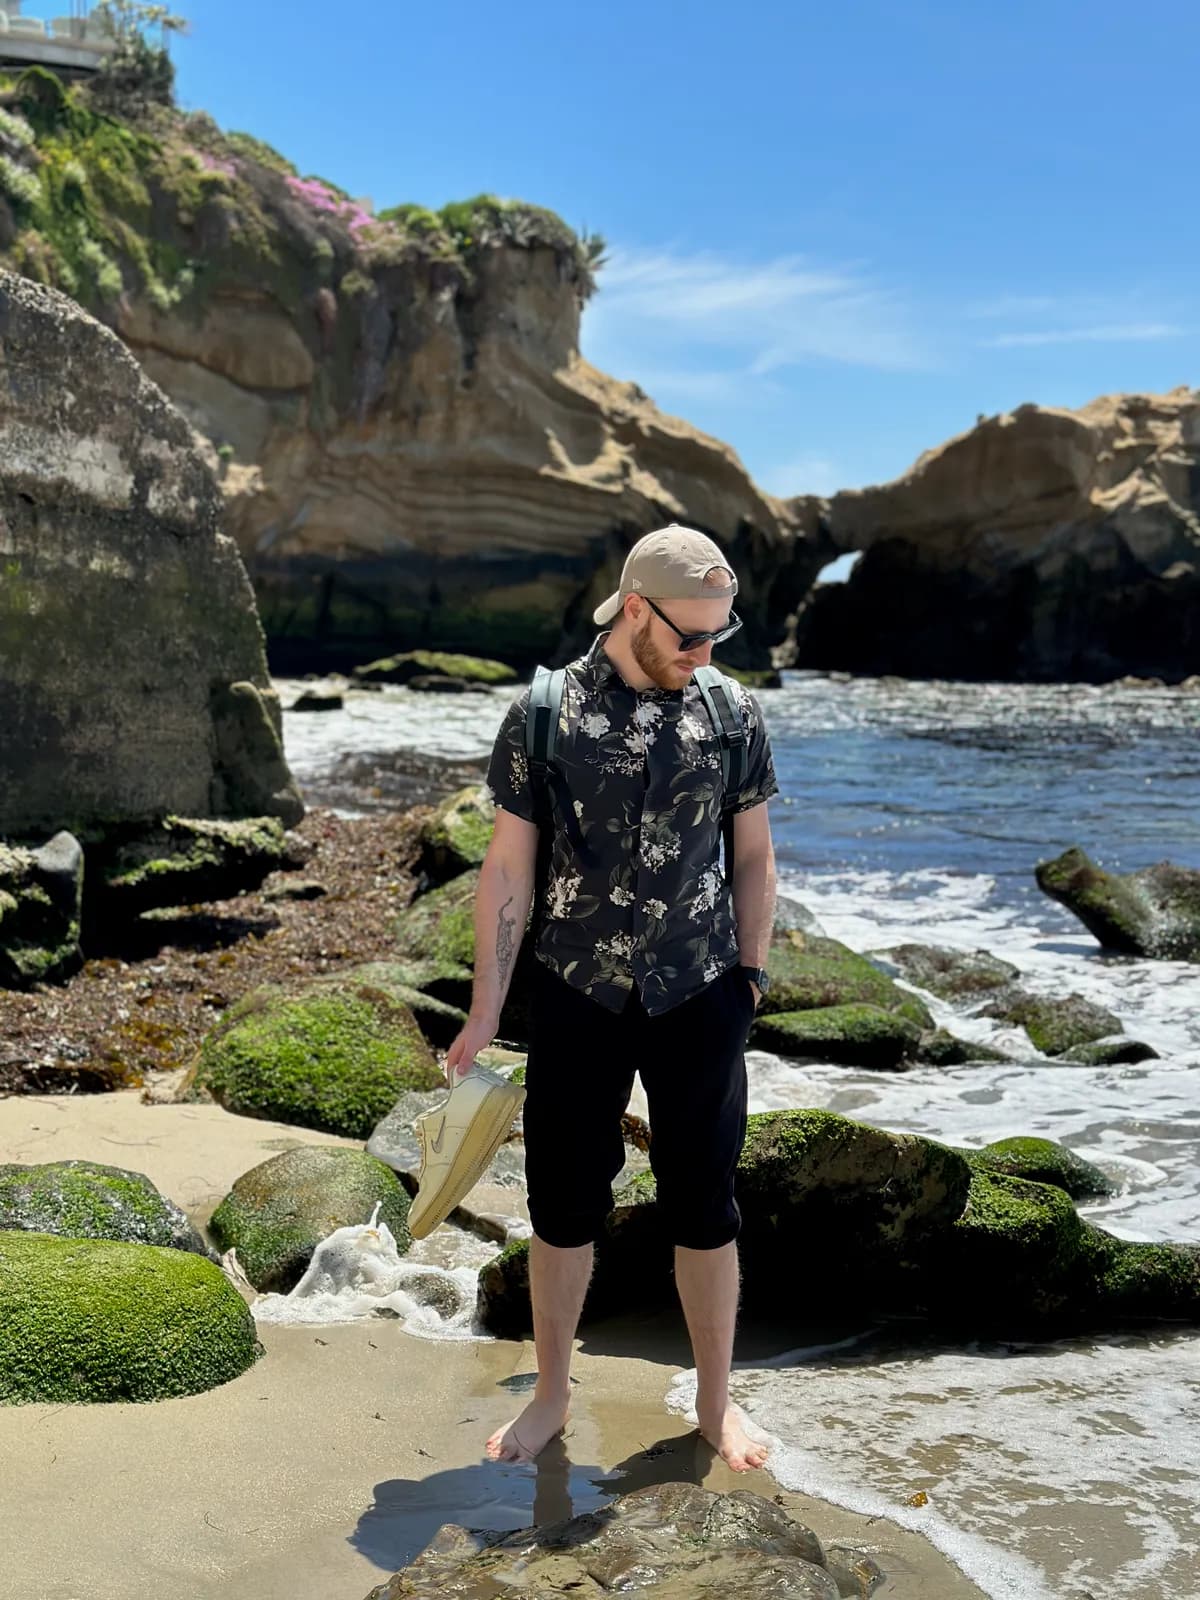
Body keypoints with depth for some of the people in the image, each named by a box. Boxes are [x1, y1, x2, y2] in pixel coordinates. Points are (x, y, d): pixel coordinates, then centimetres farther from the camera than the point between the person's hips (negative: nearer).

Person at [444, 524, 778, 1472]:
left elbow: (753, 857, 8)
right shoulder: (543, 717, -7)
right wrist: (487, 1009, -1)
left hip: (698, 998, 1)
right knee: (563, 1203, 9)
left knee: (704, 1205, 9)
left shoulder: (734, 715, -2)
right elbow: (509, 868, -2)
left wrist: (750, 976, 8)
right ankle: (552, 1398, 29)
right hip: (578, 995, 0)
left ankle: (715, 1401, 28)